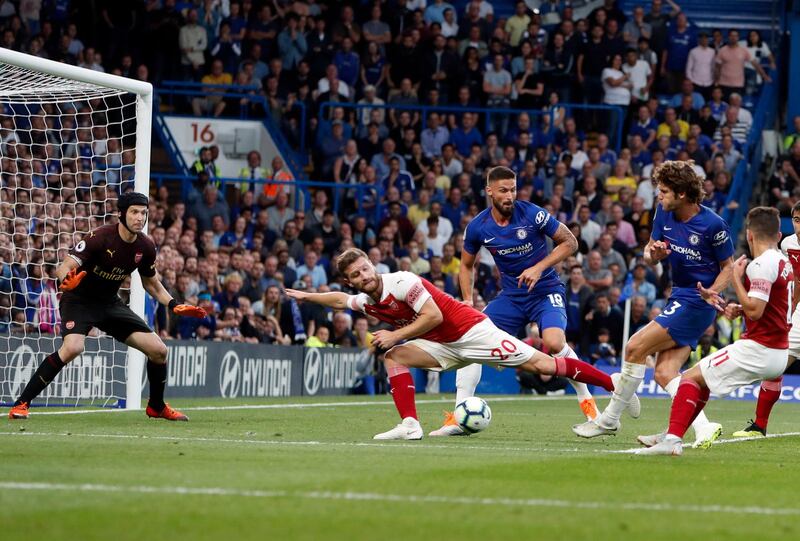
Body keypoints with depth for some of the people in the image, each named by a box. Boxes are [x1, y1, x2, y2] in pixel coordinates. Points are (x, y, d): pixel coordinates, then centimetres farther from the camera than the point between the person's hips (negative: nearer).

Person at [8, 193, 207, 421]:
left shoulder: (145, 247, -5)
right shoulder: (100, 237, -23)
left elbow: (152, 284, 13)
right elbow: (63, 268, -27)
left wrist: (174, 305, -2)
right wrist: (67, 281, -50)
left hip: (110, 303, 6)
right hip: (79, 300, -6)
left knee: (159, 350, -1)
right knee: (72, 347, -34)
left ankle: (157, 407, 26)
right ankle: (21, 404, -25)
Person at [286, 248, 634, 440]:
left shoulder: (400, 282, -18)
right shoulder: (365, 302, 8)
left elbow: (433, 315, -22)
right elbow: (339, 300, 30)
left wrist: (395, 334, -19)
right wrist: (306, 296, 32)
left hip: (471, 330, -8)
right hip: (445, 348, 8)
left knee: (539, 364, -11)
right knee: (393, 357, -9)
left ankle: (615, 383, -8)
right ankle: (409, 425, -18)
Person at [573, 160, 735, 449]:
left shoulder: (713, 225, -17)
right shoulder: (664, 212, 2)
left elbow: (728, 266, -5)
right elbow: (649, 255, 12)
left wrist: (711, 292, -23)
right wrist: (653, 254, -13)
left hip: (697, 303, -8)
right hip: (679, 297, 8)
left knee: (635, 348, -10)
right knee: (664, 372, -5)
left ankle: (609, 419, 1)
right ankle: (703, 429, -9)